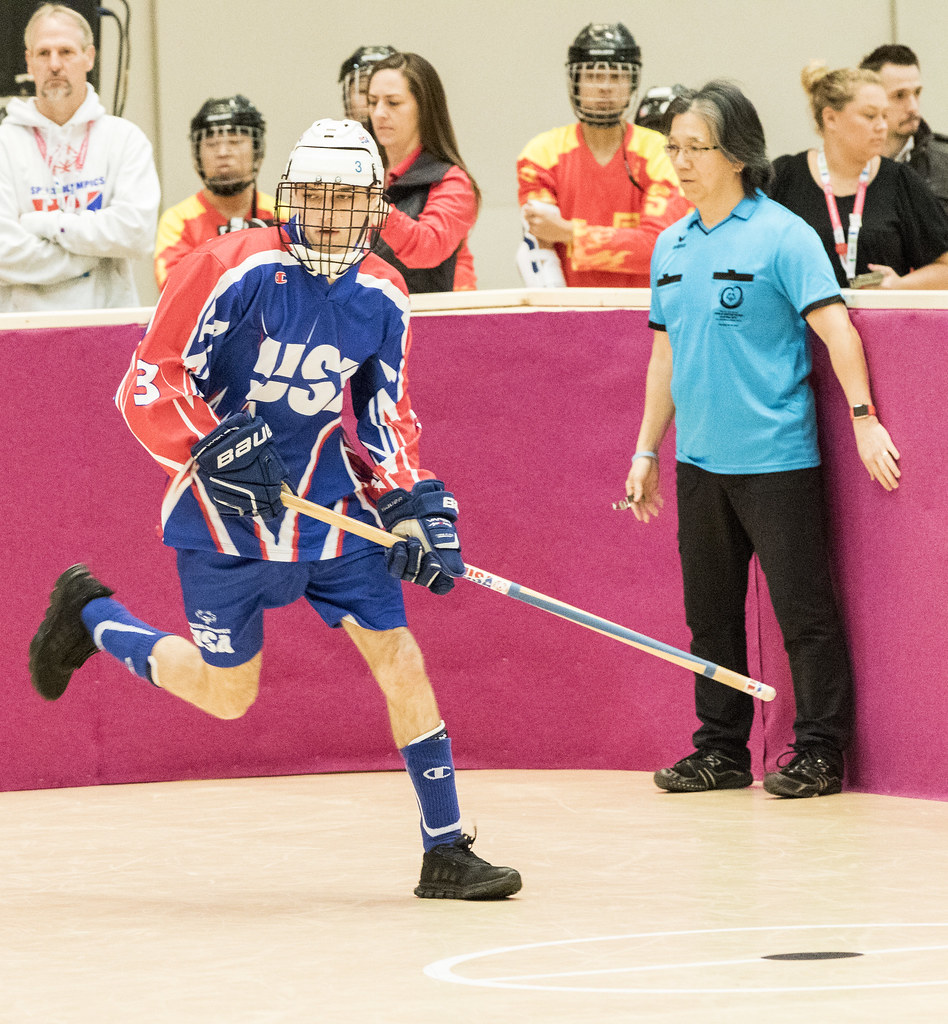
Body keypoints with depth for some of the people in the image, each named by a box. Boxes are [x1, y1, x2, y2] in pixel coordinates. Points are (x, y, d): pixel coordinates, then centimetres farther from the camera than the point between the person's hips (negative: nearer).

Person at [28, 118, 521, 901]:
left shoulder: (382, 299, 1)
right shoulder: (234, 271, -16)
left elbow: (386, 418, 12)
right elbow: (147, 386, -15)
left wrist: (414, 506, -2)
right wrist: (213, 450, -27)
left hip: (329, 504, 4)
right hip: (226, 510, -4)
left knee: (399, 656, -5)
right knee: (227, 691, 5)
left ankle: (447, 851, 2)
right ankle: (89, 615, 32)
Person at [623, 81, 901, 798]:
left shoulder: (781, 235, -8)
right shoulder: (671, 246, 11)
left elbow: (834, 325, -13)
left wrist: (864, 418, -21)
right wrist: (647, 449, 17)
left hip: (776, 459, -6)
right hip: (698, 461, 7)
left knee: (802, 607, -2)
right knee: (710, 612, 10)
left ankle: (819, 752, 5)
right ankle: (722, 751, 19)